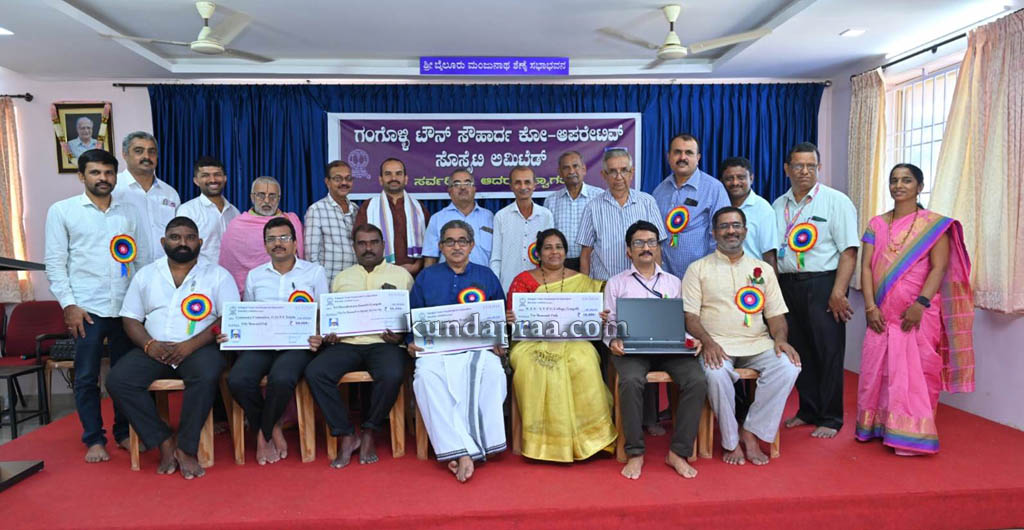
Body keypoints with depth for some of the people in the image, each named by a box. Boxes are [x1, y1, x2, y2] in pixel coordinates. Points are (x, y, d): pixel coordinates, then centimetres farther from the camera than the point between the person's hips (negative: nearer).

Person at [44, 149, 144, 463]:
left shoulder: (128, 212, 11)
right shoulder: (62, 211, 4)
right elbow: (55, 263, 0)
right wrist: (68, 304, -8)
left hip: (125, 307, 2)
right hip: (86, 308, -2)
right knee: (87, 377, 4)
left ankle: (124, 433, 21)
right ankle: (94, 439, 16)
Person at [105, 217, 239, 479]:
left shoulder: (217, 274, 4)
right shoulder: (146, 275, 14)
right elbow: (131, 319, 11)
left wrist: (191, 345, -17)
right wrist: (150, 345, -10)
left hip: (199, 347, -3)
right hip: (154, 349, 4)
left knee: (207, 376, -34)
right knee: (117, 380, -21)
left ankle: (186, 448, -16)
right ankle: (164, 442, -10)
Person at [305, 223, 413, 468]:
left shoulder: (401, 275, 15)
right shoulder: (341, 278, 24)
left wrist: (401, 336, -10)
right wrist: (328, 334, 1)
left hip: (385, 343, -3)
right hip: (347, 343, 3)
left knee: (393, 375, -34)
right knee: (314, 372, -25)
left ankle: (369, 434, -9)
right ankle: (347, 435, -12)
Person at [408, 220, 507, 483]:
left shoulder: (486, 276, 18)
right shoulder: (426, 277, 19)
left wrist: (499, 342, -2)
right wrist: (412, 342, -2)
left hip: (478, 346, 0)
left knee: (491, 370, -35)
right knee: (426, 374, -34)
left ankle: (461, 451, -26)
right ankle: (463, 453, -32)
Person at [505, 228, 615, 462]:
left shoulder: (581, 281, 13)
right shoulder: (523, 280, 10)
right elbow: (512, 316, 5)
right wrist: (513, 319, -18)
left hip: (572, 341, 1)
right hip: (532, 341, -1)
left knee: (585, 363, -31)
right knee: (533, 366, -33)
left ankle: (585, 435, -16)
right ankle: (543, 440, -20)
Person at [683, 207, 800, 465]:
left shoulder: (763, 269, 17)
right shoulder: (698, 268, 7)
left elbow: (776, 313, 13)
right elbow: (689, 315, -2)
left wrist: (780, 338, -8)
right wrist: (707, 341, -19)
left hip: (758, 344, 3)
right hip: (717, 345, -3)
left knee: (788, 366, -26)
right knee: (716, 374, -35)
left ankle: (751, 433, -10)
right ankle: (731, 441, -11)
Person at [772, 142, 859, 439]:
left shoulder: (836, 201, -1)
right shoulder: (778, 206, 14)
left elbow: (849, 250, -9)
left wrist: (838, 293, -17)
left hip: (822, 285, -4)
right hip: (787, 286, 5)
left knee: (828, 353, 1)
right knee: (798, 351, 10)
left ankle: (830, 419, 13)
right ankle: (808, 411, 25)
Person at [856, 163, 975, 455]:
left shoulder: (935, 224, 0)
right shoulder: (876, 224, 9)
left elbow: (939, 268, -8)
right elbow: (866, 267, 3)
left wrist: (920, 304, -19)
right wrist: (870, 306, -7)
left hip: (918, 313, -3)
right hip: (882, 313, 4)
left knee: (915, 371, -1)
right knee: (876, 368, 8)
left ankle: (911, 436, 8)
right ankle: (877, 426, 21)